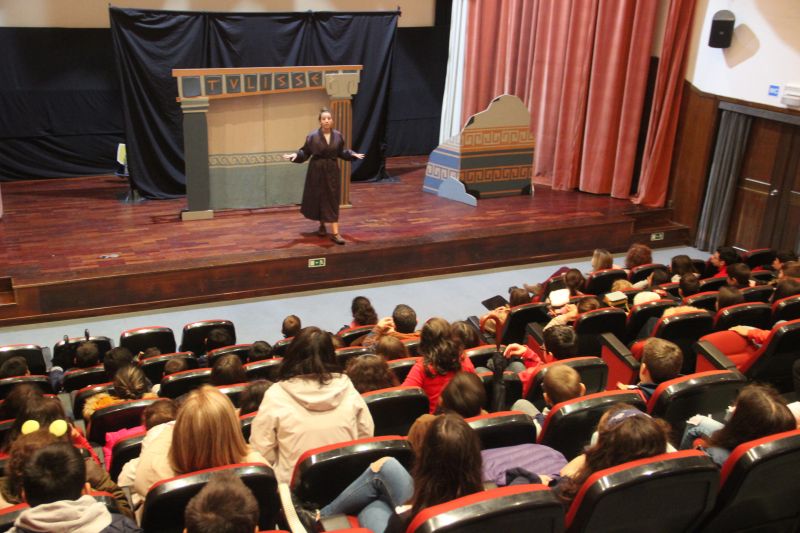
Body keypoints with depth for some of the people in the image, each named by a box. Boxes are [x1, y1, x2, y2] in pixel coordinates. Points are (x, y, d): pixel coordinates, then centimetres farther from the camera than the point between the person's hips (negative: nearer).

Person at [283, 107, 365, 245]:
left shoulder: (338, 136, 0)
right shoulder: (313, 136, -9)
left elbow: (341, 152, 11)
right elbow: (305, 152, -4)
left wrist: (352, 154, -2)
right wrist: (295, 155, -21)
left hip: (332, 171, 2)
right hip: (317, 171, -1)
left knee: (332, 200, -1)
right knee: (318, 198, 8)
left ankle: (335, 233, -2)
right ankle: (322, 225, 32)